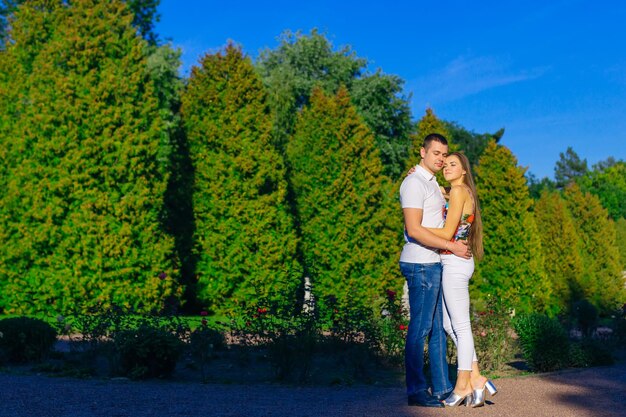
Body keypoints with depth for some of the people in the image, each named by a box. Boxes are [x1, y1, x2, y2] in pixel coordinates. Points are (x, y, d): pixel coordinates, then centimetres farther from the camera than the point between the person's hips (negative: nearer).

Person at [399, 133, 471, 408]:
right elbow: (414, 230, -21)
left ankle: (442, 388, 19)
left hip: (434, 264, 10)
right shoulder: (414, 183, -12)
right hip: (421, 264, -10)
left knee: (438, 328, 12)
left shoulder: (432, 183, 19)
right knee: (420, 328, -4)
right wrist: (452, 247, -17)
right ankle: (416, 391, 5)